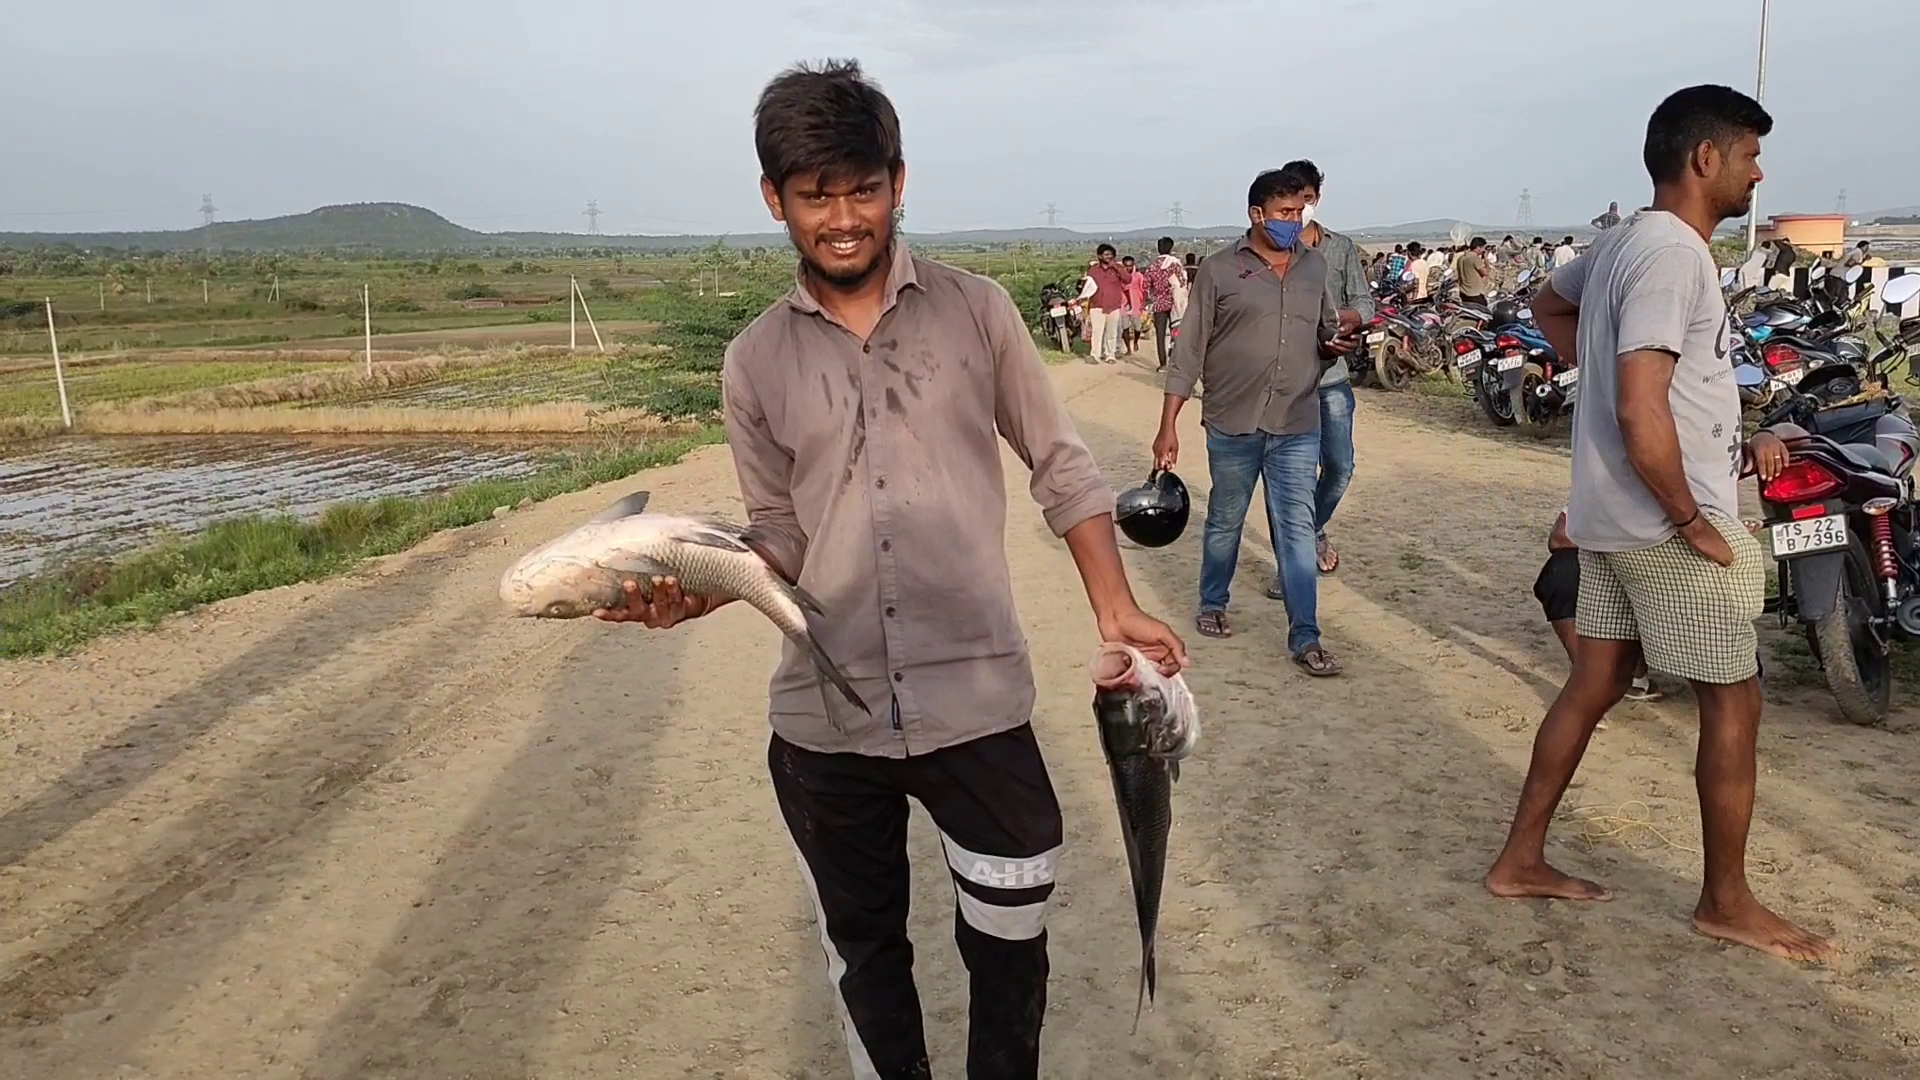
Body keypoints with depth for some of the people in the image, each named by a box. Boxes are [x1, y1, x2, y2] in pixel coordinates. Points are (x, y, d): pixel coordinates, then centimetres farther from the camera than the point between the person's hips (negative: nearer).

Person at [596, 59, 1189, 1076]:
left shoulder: (976, 311, -2)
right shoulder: (755, 361, 2)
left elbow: (1061, 466, 4)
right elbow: (781, 535, 7)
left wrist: (1114, 609, -3)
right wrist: (707, 583, -12)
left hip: (975, 699, -2)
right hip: (823, 718, 2)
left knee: (1008, 945, 12)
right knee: (862, 950, 21)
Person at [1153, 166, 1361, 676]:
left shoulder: (1315, 265, 8)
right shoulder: (1219, 269, -4)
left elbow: (1326, 336, 20)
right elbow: (1190, 351, -4)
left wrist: (1341, 336, -6)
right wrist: (1168, 426, -8)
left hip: (1297, 428, 2)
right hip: (1232, 425, -2)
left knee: (1297, 529, 1)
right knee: (1225, 523, 13)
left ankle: (1304, 637, 6)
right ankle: (1212, 604, 34)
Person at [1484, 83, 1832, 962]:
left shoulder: (1622, 241, 10)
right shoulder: (1674, 253, -20)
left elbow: (1550, 305, 32)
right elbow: (1642, 414, -28)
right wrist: (1695, 524, -18)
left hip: (1612, 519, 9)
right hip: (1665, 526, -9)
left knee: (1593, 687, 15)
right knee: (1733, 704, 4)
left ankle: (1521, 860, 23)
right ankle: (1726, 902, 19)